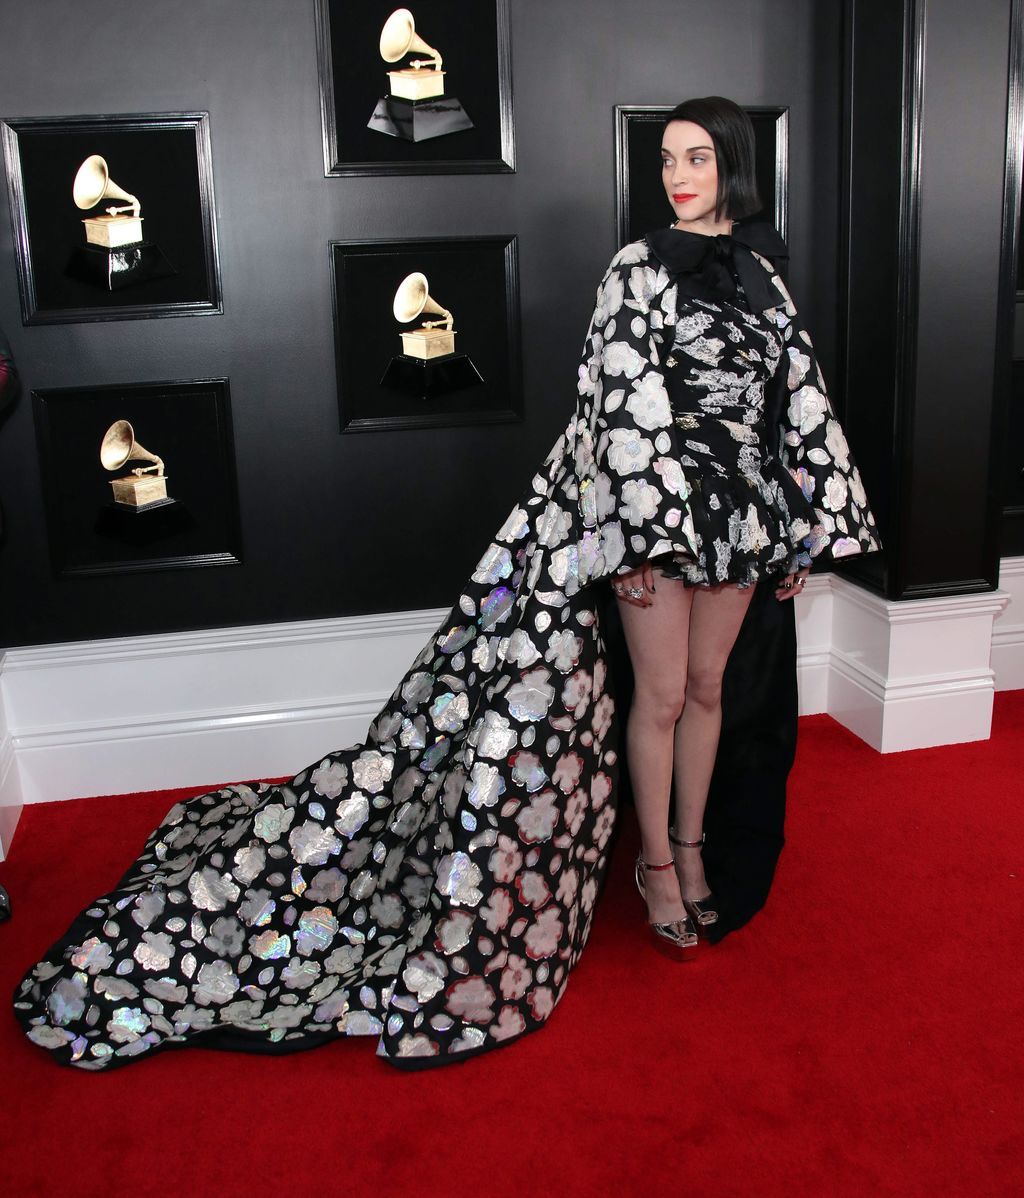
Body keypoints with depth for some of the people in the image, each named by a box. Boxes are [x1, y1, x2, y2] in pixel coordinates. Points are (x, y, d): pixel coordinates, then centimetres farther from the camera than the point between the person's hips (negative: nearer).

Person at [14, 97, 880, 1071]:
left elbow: (798, 398, 12)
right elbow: (623, 407, -13)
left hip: (741, 512, 5)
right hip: (661, 503, -5)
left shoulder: (762, 273, 10)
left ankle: (692, 843, 32)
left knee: (710, 686, 14)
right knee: (660, 694, 3)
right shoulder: (640, 269, -6)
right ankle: (654, 860, 22)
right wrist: (639, 539, -19)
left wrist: (807, 531, 11)